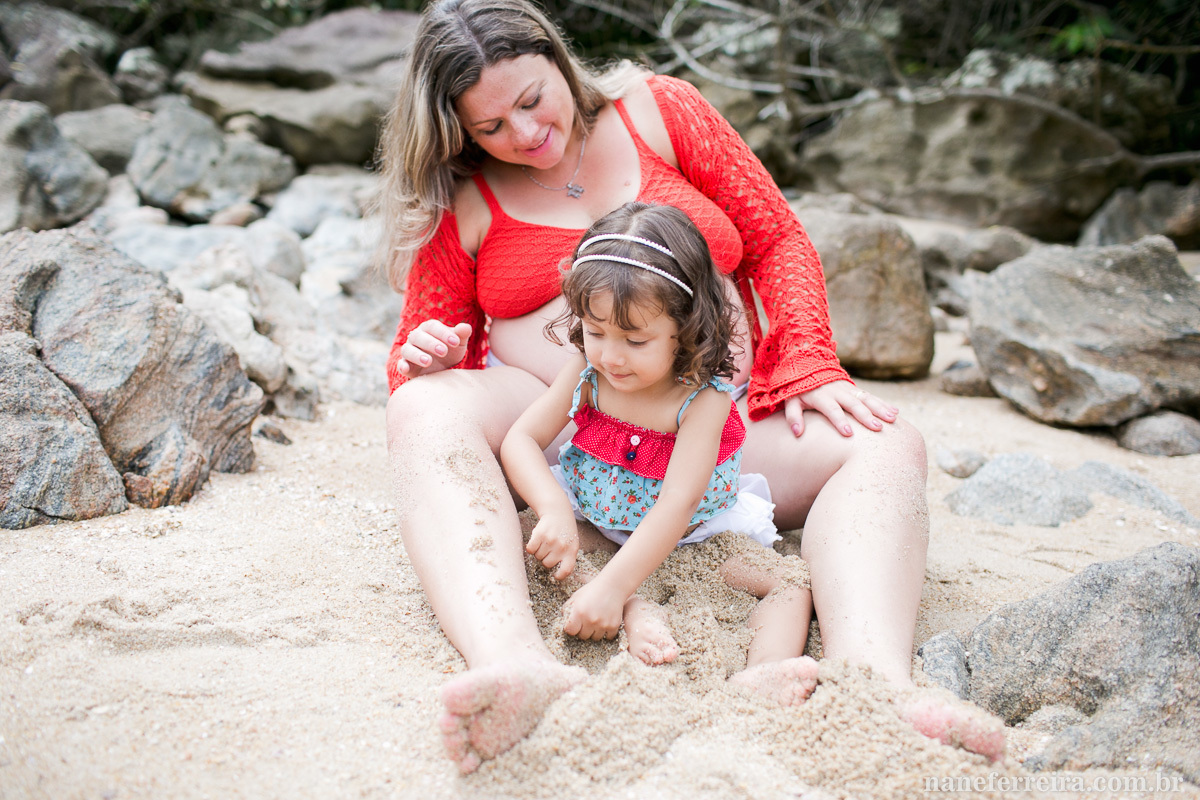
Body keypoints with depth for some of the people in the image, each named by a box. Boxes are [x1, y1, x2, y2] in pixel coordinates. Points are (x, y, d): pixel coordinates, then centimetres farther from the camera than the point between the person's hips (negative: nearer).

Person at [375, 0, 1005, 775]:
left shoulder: (660, 110, 8)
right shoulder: (459, 204, 7)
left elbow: (779, 240, 8)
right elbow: (417, 360, 10)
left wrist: (809, 367, -7)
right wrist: (425, 359, -16)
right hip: (551, 424, -1)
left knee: (888, 448, -23)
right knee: (425, 411, -33)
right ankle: (515, 668, -56)